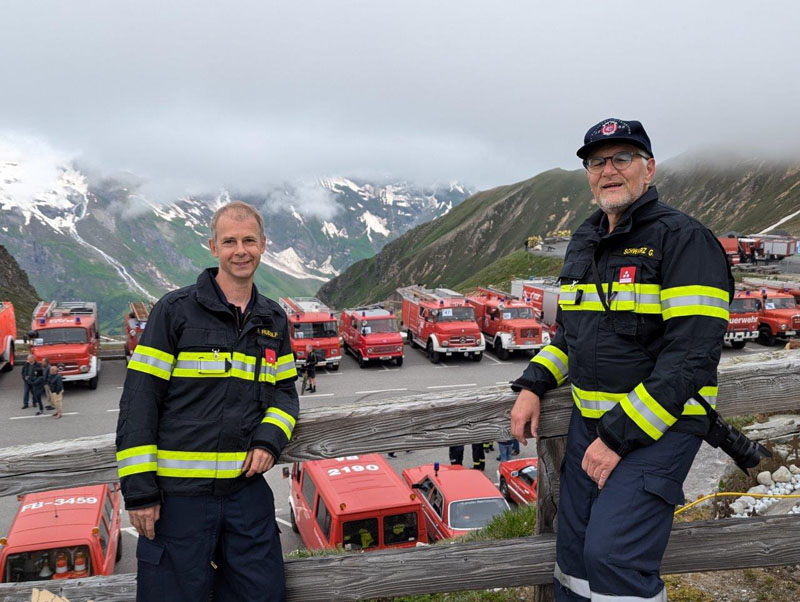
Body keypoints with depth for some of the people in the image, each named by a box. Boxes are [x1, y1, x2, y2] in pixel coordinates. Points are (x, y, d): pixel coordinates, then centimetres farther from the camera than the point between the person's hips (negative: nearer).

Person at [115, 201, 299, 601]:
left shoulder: (273, 320, 9)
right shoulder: (175, 310, -6)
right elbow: (139, 399, -7)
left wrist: (270, 439, -4)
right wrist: (138, 488, -10)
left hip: (247, 489, 4)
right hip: (177, 493, -4)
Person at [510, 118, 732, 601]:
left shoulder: (685, 239, -12)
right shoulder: (584, 242, 12)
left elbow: (692, 355, -20)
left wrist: (619, 435, -21)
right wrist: (532, 387, 6)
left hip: (656, 426, -7)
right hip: (588, 422, 7)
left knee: (611, 555, -18)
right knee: (573, 555, 13)